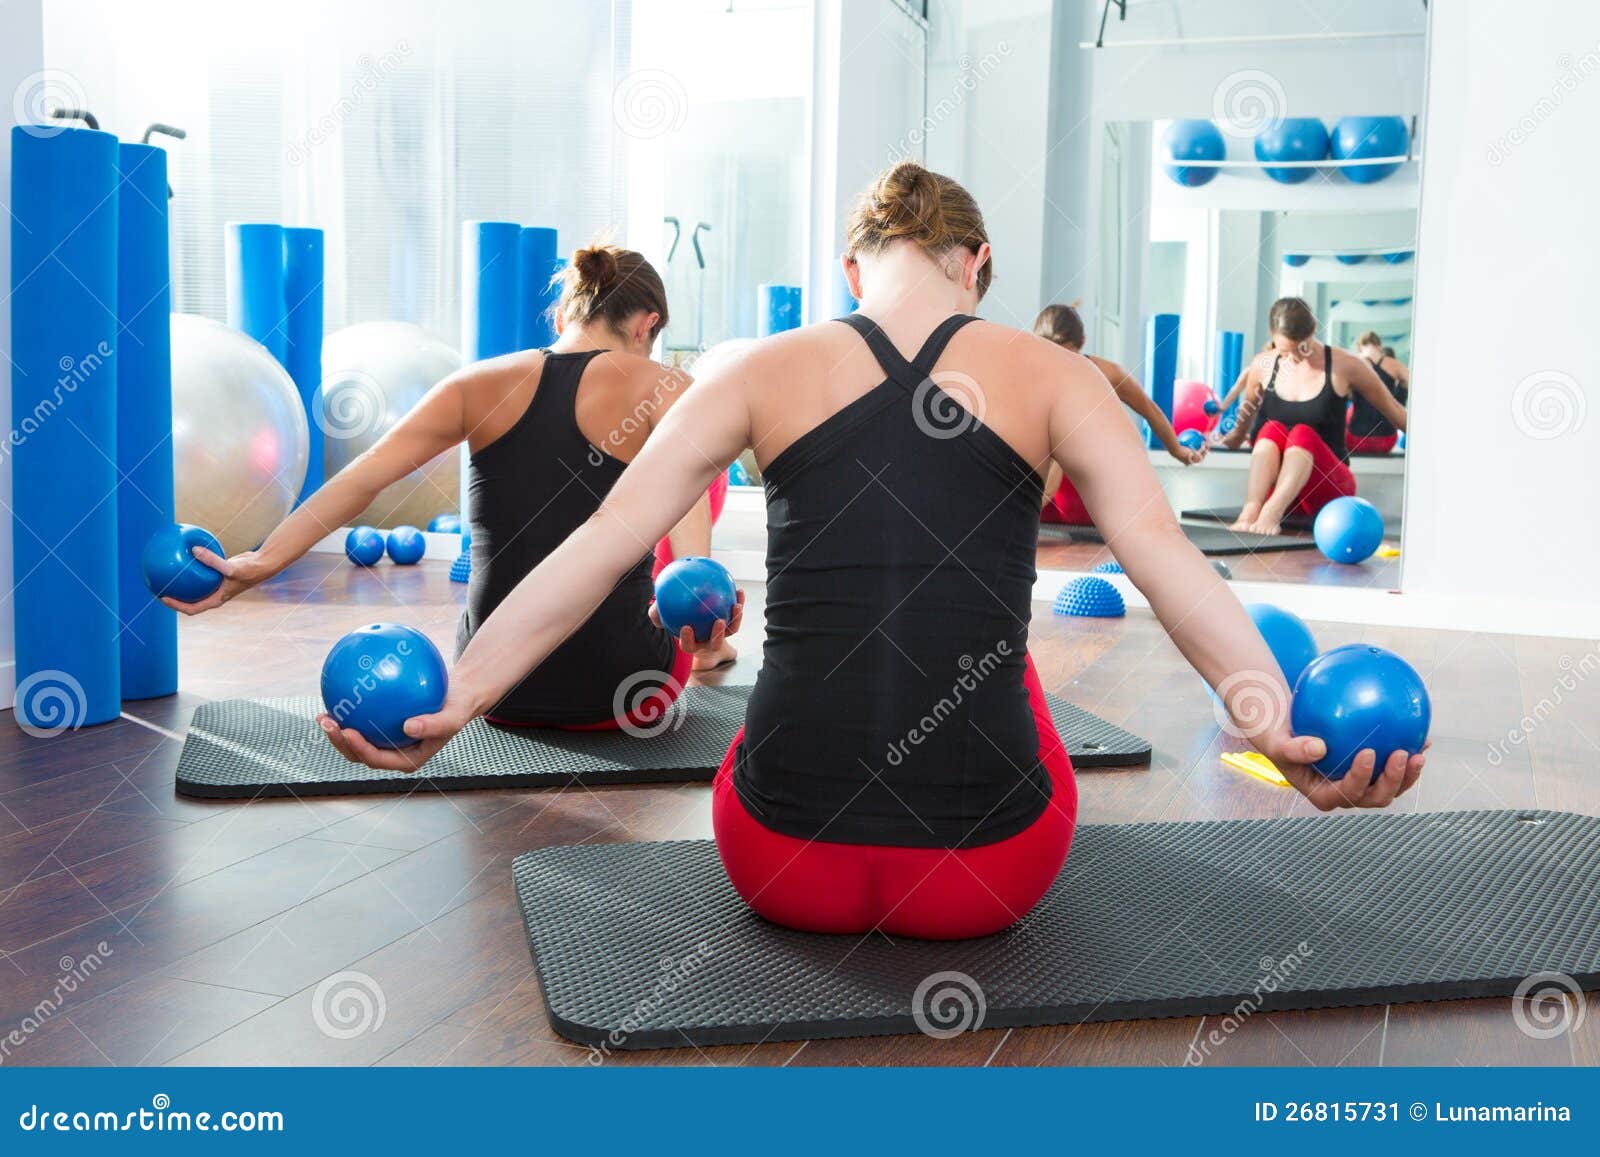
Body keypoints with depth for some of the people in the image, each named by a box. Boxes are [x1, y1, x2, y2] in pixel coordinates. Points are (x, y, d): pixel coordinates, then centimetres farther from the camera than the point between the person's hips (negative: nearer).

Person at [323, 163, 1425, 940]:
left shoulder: (764, 371, 3)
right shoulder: (1052, 376, 2)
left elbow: (601, 546, -6)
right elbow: (1160, 548, -14)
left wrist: (457, 698, -5)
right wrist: (1279, 725, -21)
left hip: (784, 865, 1)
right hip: (986, 877, 0)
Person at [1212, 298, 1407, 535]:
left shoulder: (1344, 366, -3)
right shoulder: (1263, 366, 3)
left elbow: (1393, 411, 8)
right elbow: (1244, 420, 21)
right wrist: (1227, 438, 10)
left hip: (1330, 487, -2)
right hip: (1275, 486, 2)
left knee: (1302, 434, -32)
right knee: (1271, 428, -28)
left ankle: (1272, 512, -54)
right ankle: (1251, 509, -50)